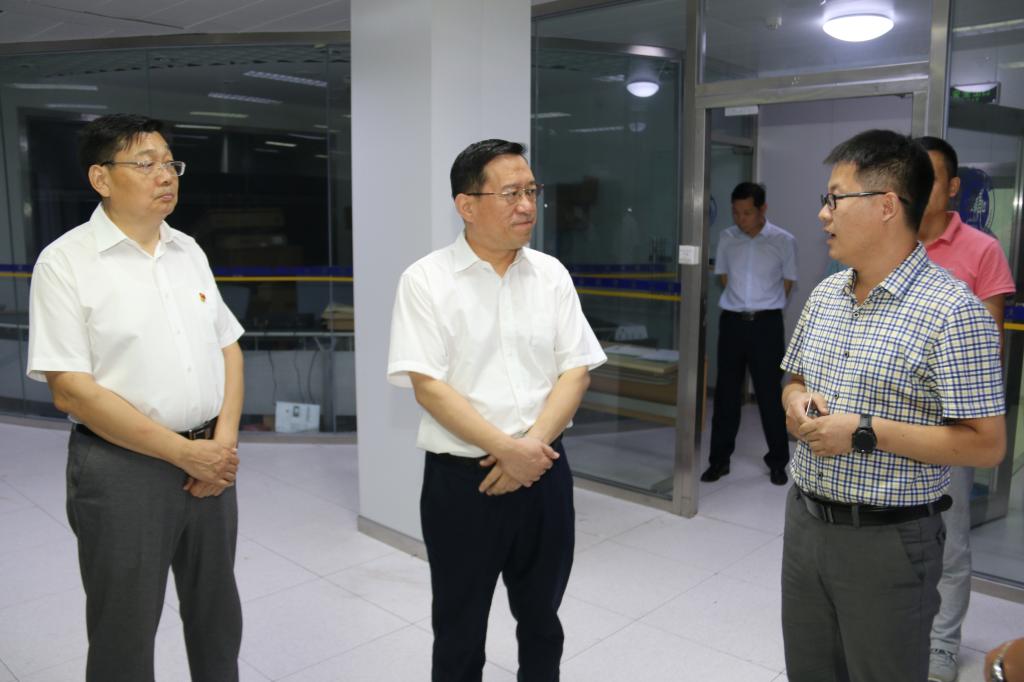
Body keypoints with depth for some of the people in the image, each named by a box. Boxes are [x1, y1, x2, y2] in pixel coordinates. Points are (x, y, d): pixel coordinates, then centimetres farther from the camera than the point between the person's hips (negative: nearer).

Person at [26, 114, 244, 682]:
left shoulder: (189, 251, 8)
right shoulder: (65, 262, -9)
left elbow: (228, 348, 10)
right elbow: (71, 390, -15)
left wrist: (223, 441, -5)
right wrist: (185, 452, -16)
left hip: (212, 460, 5)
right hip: (122, 469, -4)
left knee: (217, 616, 18)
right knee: (125, 633, 12)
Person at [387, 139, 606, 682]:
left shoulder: (551, 274, 4)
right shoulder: (426, 280, -8)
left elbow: (576, 371, 1)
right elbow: (428, 387, -14)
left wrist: (533, 444, -13)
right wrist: (506, 448, -17)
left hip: (544, 472, 4)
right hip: (461, 479, -3)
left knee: (541, 618, 19)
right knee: (460, 628, 14)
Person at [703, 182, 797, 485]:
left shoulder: (784, 241, -3)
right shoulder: (726, 238, 4)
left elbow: (787, 283, 6)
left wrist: (765, 306, 7)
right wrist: (739, 303, 9)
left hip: (767, 324, -2)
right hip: (732, 322, 2)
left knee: (770, 394, 3)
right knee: (726, 393, 7)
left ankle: (777, 462, 17)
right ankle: (720, 459, 16)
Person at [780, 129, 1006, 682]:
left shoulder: (952, 311, -16)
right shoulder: (825, 294, 6)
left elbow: (985, 445, -16)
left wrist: (865, 433, -21)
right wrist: (796, 403, -6)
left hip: (888, 541, -6)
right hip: (805, 520, 6)